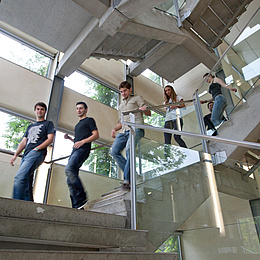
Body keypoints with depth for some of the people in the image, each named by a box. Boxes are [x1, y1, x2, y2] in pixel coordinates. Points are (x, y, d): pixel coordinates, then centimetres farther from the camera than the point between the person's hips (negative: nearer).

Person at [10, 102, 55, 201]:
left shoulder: (48, 123, 14)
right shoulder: (30, 126, 32)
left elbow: (50, 139, 0)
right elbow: (23, 142, 26)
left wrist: (37, 148, -11)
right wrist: (15, 155, 13)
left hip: (37, 153, -7)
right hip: (26, 155, 7)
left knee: (19, 177, -26)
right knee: (26, 185, -1)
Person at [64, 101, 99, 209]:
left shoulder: (89, 120, 10)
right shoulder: (77, 125, 33)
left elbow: (96, 135, -3)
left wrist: (82, 141, -15)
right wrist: (69, 138, 16)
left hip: (83, 149, -8)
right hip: (75, 151, 8)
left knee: (69, 168, -31)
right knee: (70, 180, -2)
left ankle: (82, 197, -25)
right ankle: (76, 206, -2)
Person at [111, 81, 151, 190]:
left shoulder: (137, 98, 19)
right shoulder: (121, 106, 35)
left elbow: (148, 113, 8)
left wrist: (144, 109, -17)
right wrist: (115, 129, 12)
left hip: (135, 128, -6)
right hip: (123, 131, 6)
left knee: (129, 149, -30)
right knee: (114, 151, -18)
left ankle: (127, 179, -23)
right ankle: (131, 173, -10)